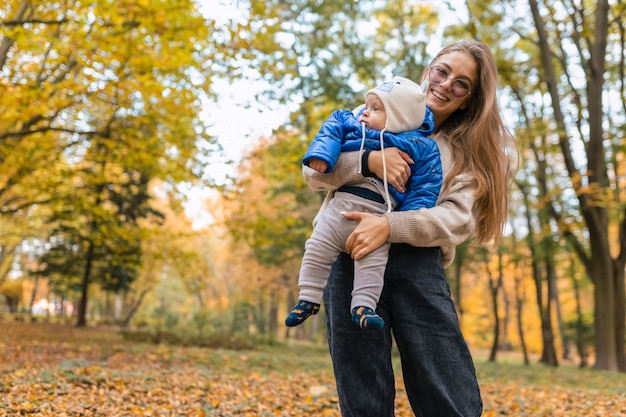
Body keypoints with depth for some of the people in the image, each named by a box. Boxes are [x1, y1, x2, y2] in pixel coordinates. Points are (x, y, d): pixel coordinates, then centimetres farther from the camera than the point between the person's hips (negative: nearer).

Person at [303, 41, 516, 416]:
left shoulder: (467, 151, 14)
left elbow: (457, 217, -3)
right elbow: (314, 170, 6)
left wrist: (390, 225, -19)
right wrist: (370, 160, -12)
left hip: (418, 263, 0)